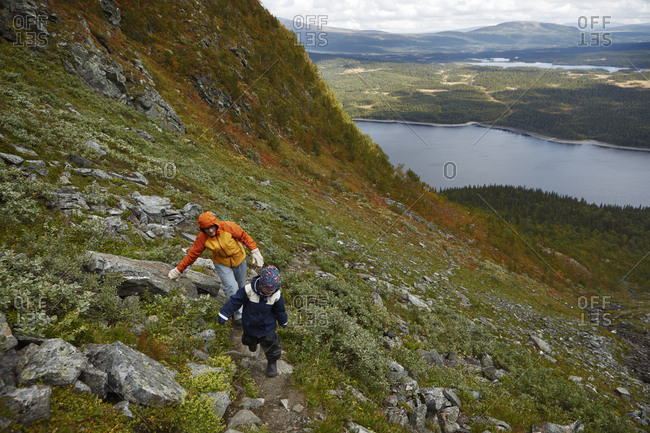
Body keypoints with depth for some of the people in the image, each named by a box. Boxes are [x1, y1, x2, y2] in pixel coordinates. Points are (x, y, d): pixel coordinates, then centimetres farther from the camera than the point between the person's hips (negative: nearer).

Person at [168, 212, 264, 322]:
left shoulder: (229, 227, -26)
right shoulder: (202, 238, -20)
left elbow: (244, 237, -15)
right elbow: (192, 255, -10)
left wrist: (255, 252, -15)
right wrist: (178, 270, -7)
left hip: (239, 260, 1)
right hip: (222, 264, -1)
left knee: (241, 287, 13)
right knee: (231, 287, -18)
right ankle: (239, 314, -9)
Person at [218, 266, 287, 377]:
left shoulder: (277, 295, -25)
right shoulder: (248, 290, -32)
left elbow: (280, 310, -6)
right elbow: (234, 302, -20)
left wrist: (283, 322, 11)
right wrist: (224, 315, -14)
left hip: (268, 326, -1)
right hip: (250, 325, 1)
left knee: (270, 345, 10)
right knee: (250, 340, 28)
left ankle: (272, 362, 41)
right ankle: (252, 343, 66)